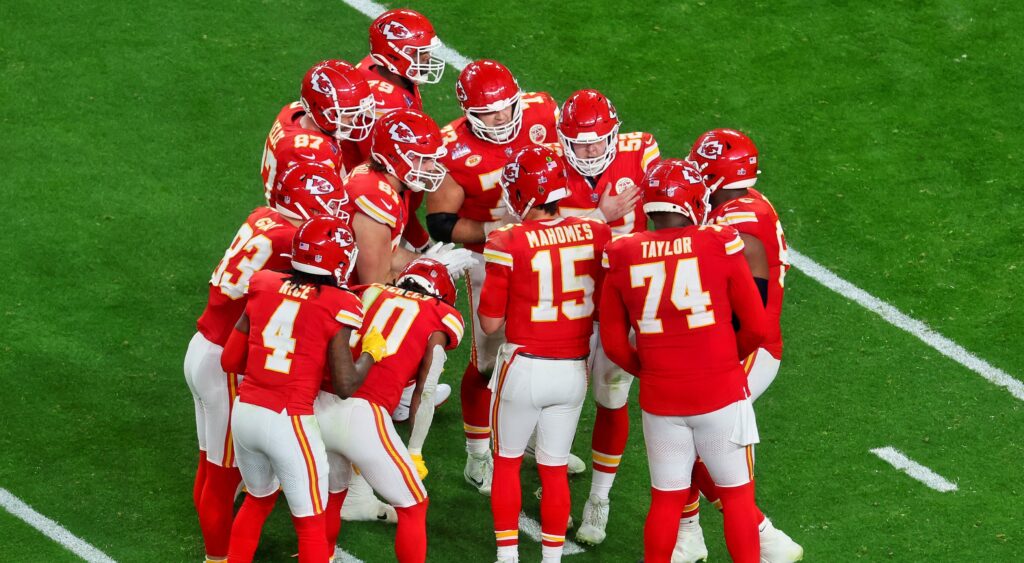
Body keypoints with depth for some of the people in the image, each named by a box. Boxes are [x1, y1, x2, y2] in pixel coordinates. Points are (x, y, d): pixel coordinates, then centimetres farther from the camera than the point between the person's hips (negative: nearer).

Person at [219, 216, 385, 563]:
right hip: (288, 421, -5)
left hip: (244, 413, 5)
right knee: (311, 523, 10)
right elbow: (346, 386, -8)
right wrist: (372, 352, 8)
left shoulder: (263, 288, 5)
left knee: (259, 499, 29)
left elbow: (230, 360, 9)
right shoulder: (336, 308, -8)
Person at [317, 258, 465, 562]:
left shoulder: (372, 294, 22)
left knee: (332, 494, 31)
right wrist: (415, 452, 11)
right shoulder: (441, 319, 10)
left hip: (321, 407, 5)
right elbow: (425, 391, 3)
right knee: (413, 507, 13)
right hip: (363, 418, -5)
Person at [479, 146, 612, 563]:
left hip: (524, 368, -3)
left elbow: (490, 323, -9)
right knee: (555, 469, 15)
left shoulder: (508, 245, -15)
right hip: (573, 370, 3)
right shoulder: (596, 235, -5)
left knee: (507, 461, 17)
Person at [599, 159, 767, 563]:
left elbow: (614, 345, 4)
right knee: (737, 495, 9)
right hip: (721, 392, -2)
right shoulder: (719, 246, -9)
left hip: (659, 398, 2)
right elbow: (756, 328, -3)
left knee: (666, 499, 13)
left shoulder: (623, 259, -2)